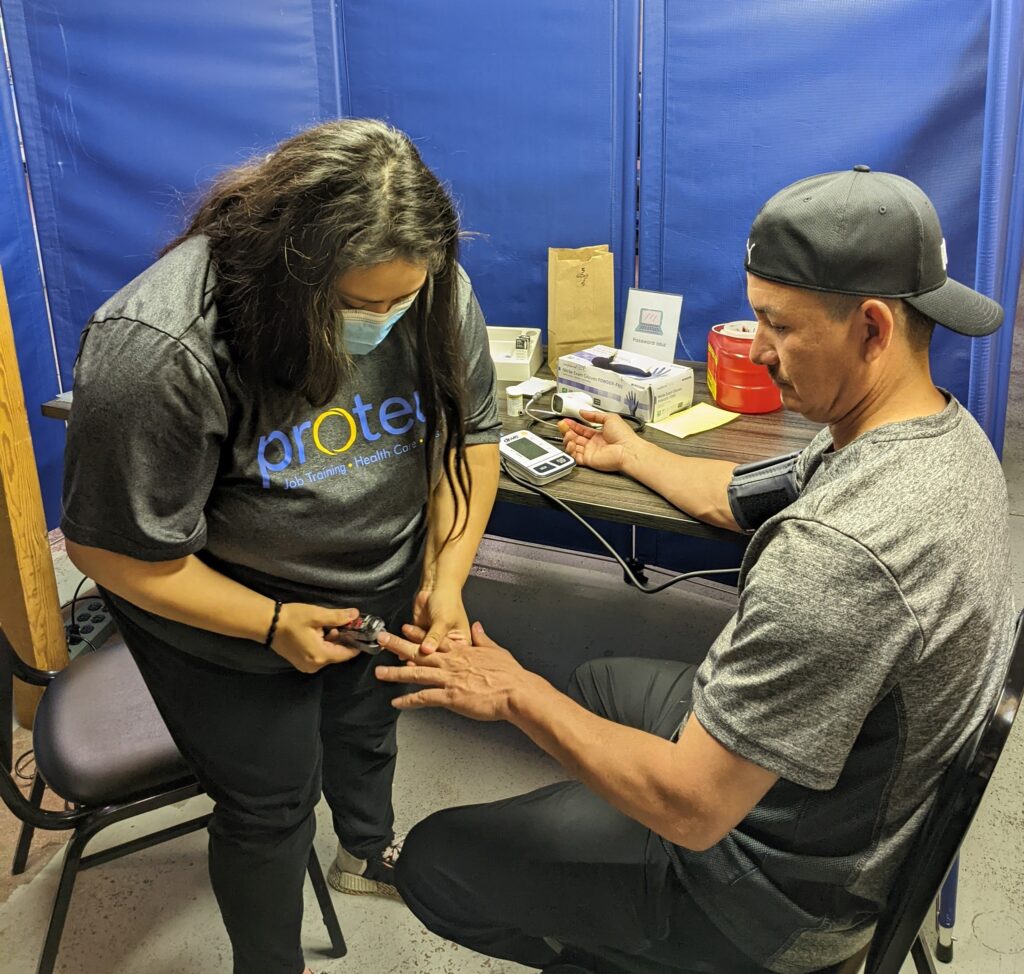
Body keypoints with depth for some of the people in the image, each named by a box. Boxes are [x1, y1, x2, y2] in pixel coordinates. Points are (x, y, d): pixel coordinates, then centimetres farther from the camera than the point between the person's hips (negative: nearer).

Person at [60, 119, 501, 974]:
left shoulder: (435, 292, -20)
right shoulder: (157, 353, -33)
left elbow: (470, 435, -6)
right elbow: (117, 549, -24)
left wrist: (446, 578, -16)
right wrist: (273, 626, -24)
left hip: (385, 585, 5)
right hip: (227, 613, -4)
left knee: (366, 727, 27)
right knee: (270, 803, 10)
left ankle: (368, 851, 59)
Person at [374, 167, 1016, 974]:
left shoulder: (837, 553, -39)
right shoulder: (945, 431, -7)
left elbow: (689, 809, -31)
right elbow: (737, 499, 11)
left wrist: (515, 692, -19)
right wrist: (632, 454, 25)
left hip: (780, 891, -9)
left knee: (433, 862, 1)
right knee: (597, 682, 30)